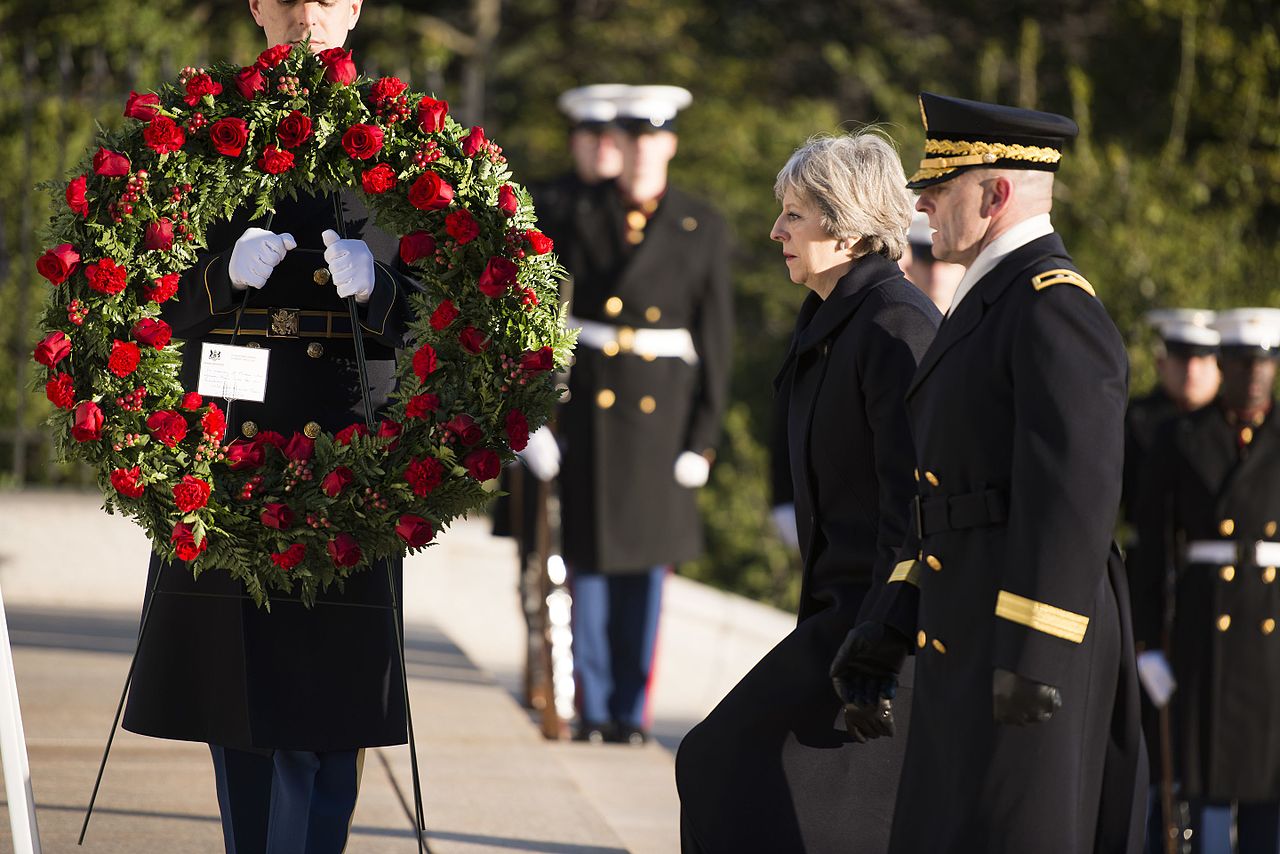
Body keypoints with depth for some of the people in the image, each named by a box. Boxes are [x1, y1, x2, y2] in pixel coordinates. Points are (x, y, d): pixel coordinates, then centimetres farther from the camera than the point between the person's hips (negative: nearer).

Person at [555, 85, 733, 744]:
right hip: (589, 409, 0)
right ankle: (594, 709, 9)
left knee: (648, 560, 4)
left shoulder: (702, 230, 2)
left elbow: (715, 337, 2)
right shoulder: (580, 219, 2)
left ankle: (632, 711, 12)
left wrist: (704, 435, -3)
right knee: (591, 556, 1)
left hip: (662, 411, 0)